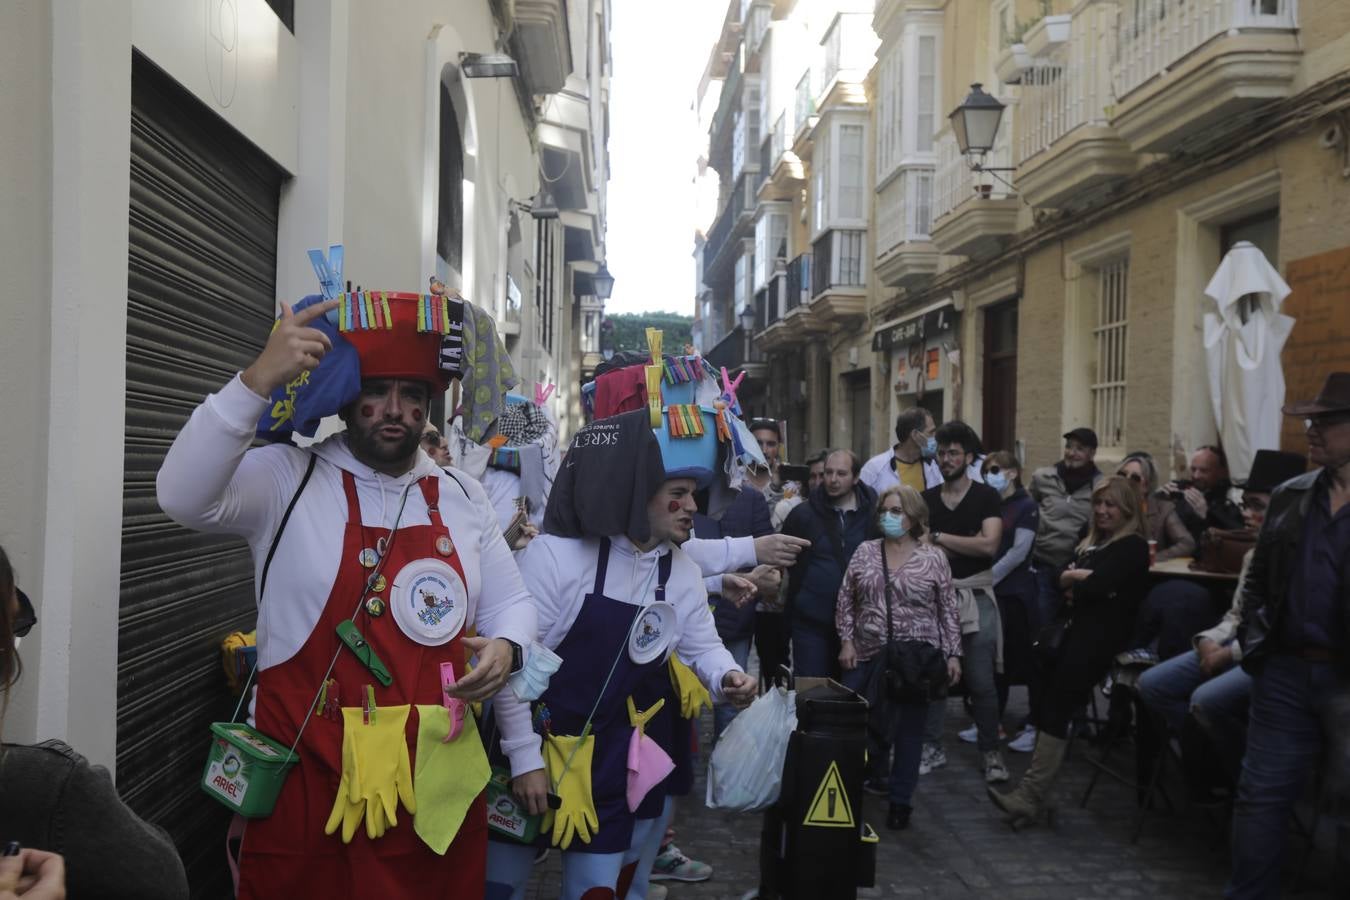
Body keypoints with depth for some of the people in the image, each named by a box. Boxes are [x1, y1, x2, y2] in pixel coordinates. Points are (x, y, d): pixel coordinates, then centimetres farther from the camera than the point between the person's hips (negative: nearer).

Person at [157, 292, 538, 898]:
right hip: (308, 781, -4)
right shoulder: (286, 479, -5)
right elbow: (184, 497, -23)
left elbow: (511, 605, 16)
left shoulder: (463, 498, 8)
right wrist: (259, 380, -31)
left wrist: (505, 648, -7)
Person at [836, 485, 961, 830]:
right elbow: (845, 600, 7)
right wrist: (846, 640, -1)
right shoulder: (864, 552, 4)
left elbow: (948, 610, 1)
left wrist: (953, 653, -2)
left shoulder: (933, 558, -1)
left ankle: (900, 800, 18)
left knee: (908, 731, 5)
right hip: (868, 656, 2)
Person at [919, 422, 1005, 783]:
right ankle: (932, 747, 18)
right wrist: (966, 546, -8)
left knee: (981, 681, -1)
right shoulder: (925, 499, 9)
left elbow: (989, 545, -13)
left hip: (975, 596, -2)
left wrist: (939, 538, -8)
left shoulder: (986, 497, 0)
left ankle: (990, 752, 12)